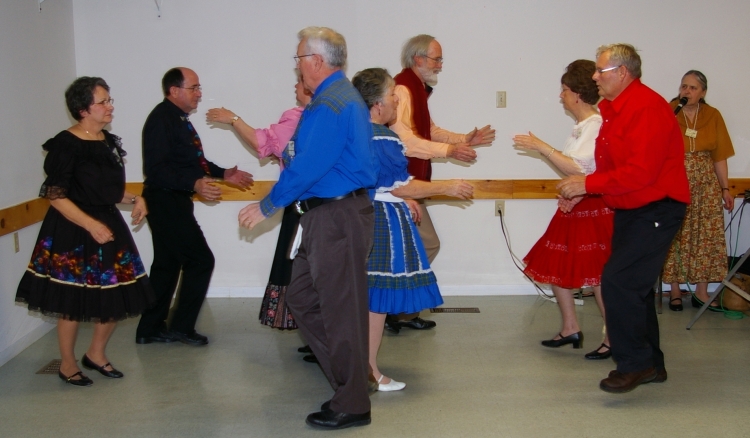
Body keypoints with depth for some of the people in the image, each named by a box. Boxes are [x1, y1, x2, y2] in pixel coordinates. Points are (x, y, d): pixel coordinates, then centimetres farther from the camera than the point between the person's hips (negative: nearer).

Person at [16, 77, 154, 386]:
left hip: (109, 225, 7)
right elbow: (55, 196, -17)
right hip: (72, 232, -7)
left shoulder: (109, 142, 8)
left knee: (117, 296, 9)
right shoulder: (66, 145, -15)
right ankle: (67, 364, 22)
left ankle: (96, 354, 29)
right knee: (73, 301, 3)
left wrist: (135, 200, 0)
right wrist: (91, 225, -22)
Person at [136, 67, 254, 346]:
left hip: (174, 201, 10)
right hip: (165, 201, -10)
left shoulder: (178, 119, 14)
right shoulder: (161, 120, -17)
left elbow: (189, 160, 22)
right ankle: (182, 326, 5)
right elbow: (156, 169, -25)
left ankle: (150, 329, 24)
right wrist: (194, 184, -35)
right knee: (201, 260, -6)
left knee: (167, 264, 15)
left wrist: (223, 174, 14)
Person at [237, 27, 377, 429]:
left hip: (337, 218, -11)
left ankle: (351, 406, 14)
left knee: (340, 309, 0)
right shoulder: (341, 95, 15)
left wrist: (267, 207, -12)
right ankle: (349, 377, 26)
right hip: (328, 215, 11)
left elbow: (308, 166, -21)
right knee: (301, 296, 17)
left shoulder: (330, 104, -18)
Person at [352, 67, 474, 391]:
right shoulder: (382, 139, -19)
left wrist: (400, 198, 23)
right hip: (382, 221, -9)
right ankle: (369, 372, 8)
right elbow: (403, 187, -16)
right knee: (376, 297, -1)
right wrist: (447, 188, -6)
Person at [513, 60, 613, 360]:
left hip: (594, 208, -10)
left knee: (596, 275, -4)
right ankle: (570, 328, 23)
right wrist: (541, 148, 13)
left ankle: (612, 339, 8)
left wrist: (542, 148, -22)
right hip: (575, 206, 10)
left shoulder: (597, 126, -17)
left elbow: (577, 168, -25)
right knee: (554, 266, 12)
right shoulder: (583, 126, 13)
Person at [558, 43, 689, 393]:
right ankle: (650, 364, 27)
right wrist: (582, 189, 1)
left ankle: (634, 364, -3)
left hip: (655, 211, -10)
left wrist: (588, 184, -22)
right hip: (629, 210, 10)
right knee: (634, 286, 14)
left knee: (619, 282, -16)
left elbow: (640, 173, -27)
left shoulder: (648, 108, -20)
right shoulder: (611, 108, 11)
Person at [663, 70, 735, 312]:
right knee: (675, 237, 0)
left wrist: (725, 188, 4)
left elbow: (720, 156, 6)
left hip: (706, 185, 2)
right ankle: (675, 290, 9)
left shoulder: (713, 116, 5)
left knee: (706, 237, 1)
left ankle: (701, 291, 9)